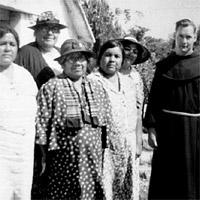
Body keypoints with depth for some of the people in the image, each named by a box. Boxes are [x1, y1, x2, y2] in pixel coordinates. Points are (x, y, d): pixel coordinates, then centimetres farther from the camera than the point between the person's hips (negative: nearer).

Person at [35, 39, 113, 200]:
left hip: (94, 158, 4)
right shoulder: (51, 87, -1)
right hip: (64, 156, -4)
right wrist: (45, 156, -3)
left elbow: (107, 124, 15)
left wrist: (103, 152, 11)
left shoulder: (98, 88, 12)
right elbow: (41, 124, -3)